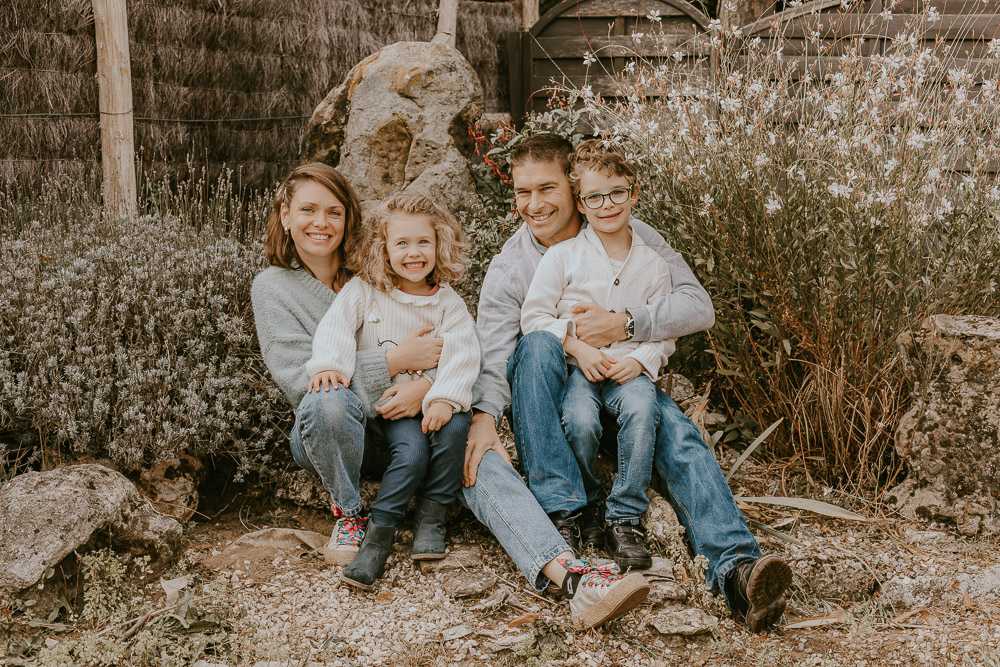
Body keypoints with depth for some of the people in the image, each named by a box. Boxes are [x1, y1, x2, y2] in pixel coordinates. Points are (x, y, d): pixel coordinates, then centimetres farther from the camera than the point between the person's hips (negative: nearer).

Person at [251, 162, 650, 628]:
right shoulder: (273, 286, 1)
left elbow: (453, 348, 3)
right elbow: (298, 375, -13)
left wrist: (427, 385, -20)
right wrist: (396, 360, -18)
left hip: (413, 417, 2)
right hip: (334, 433, -2)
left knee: (477, 460, -27)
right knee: (328, 401, -37)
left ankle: (569, 575, -45)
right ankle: (348, 514, -10)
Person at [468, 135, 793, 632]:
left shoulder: (629, 238, -2)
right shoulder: (508, 269, -2)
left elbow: (699, 307, -10)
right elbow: (493, 357, -15)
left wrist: (624, 324, -24)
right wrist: (485, 412, -36)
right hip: (552, 406, 0)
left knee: (675, 429, -31)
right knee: (537, 345, -30)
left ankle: (734, 566, -50)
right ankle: (564, 514, -33)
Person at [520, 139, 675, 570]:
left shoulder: (652, 264, 10)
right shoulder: (562, 256, 3)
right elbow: (534, 315, 1)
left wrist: (641, 361, -9)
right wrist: (577, 348, -12)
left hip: (630, 369, 2)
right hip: (575, 368, -1)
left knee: (641, 410, -32)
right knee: (580, 421, -32)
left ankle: (624, 521, -21)